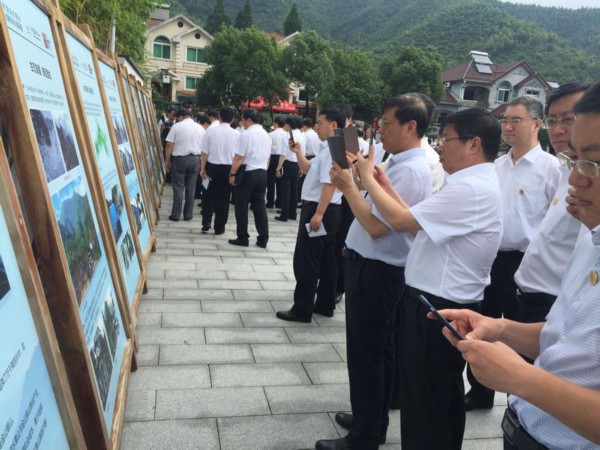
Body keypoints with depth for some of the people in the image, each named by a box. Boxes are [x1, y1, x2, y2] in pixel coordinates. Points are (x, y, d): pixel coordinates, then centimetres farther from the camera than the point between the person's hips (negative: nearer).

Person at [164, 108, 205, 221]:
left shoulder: (177, 126, -5)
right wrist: (201, 162, 18)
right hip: (195, 159, 4)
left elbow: (169, 145, -8)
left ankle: (175, 215, 6)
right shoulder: (200, 128, 8)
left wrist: (168, 161, 0)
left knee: (178, 187, 3)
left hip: (180, 159, -3)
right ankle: (188, 214, 14)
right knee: (191, 187, 9)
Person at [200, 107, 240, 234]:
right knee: (223, 198, 10)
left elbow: (205, 152, -5)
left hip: (212, 166, 0)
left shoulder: (211, 130, -5)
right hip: (228, 168, 0)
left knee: (209, 195, 19)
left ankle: (206, 223, 13)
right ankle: (219, 227, 18)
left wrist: (203, 168, 4)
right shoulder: (236, 134, -6)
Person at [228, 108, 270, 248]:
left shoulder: (246, 134, -12)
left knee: (242, 206, 3)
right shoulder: (266, 135, 13)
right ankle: (263, 239, 9)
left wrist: (232, 174, -9)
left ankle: (242, 238, 9)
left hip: (247, 173, -7)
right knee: (260, 206, 9)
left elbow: (239, 157, -15)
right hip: (262, 173, 7)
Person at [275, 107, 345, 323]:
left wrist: (318, 214, -28)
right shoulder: (327, 149, 16)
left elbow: (329, 184, -26)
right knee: (326, 259, 14)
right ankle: (325, 304, 24)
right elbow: (308, 169, 27)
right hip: (326, 210, 11)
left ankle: (302, 309, 2)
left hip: (319, 209, -11)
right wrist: (298, 152, 12)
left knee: (306, 260, -5)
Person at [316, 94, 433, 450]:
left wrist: (348, 186, -17)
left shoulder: (411, 171, -21)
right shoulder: (401, 163, 11)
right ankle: (372, 421, 39)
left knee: (366, 354, 3)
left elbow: (376, 225, -26)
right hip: (372, 266, 10)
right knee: (377, 351, 21)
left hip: (376, 271, -10)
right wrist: (357, 178, 8)